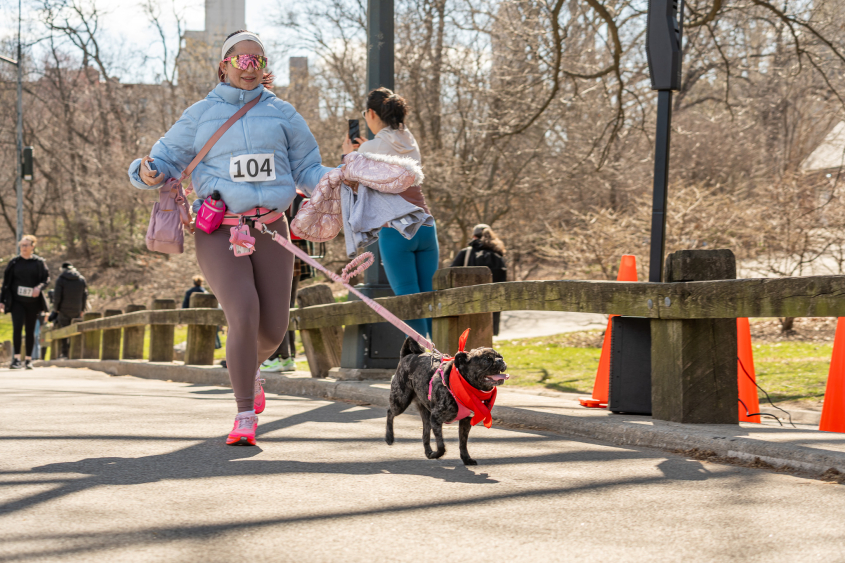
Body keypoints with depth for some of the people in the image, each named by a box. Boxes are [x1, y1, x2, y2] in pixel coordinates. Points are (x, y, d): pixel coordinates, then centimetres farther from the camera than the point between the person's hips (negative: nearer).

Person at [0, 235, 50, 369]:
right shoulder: (14, 262, 5)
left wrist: (39, 287, -19)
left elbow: (46, 279, 2)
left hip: (32, 301, 0)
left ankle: (28, 359, 15)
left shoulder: (39, 262, 4)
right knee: (17, 327, -16)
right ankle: (17, 358, -15)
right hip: (17, 301, 0)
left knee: (30, 331, 6)